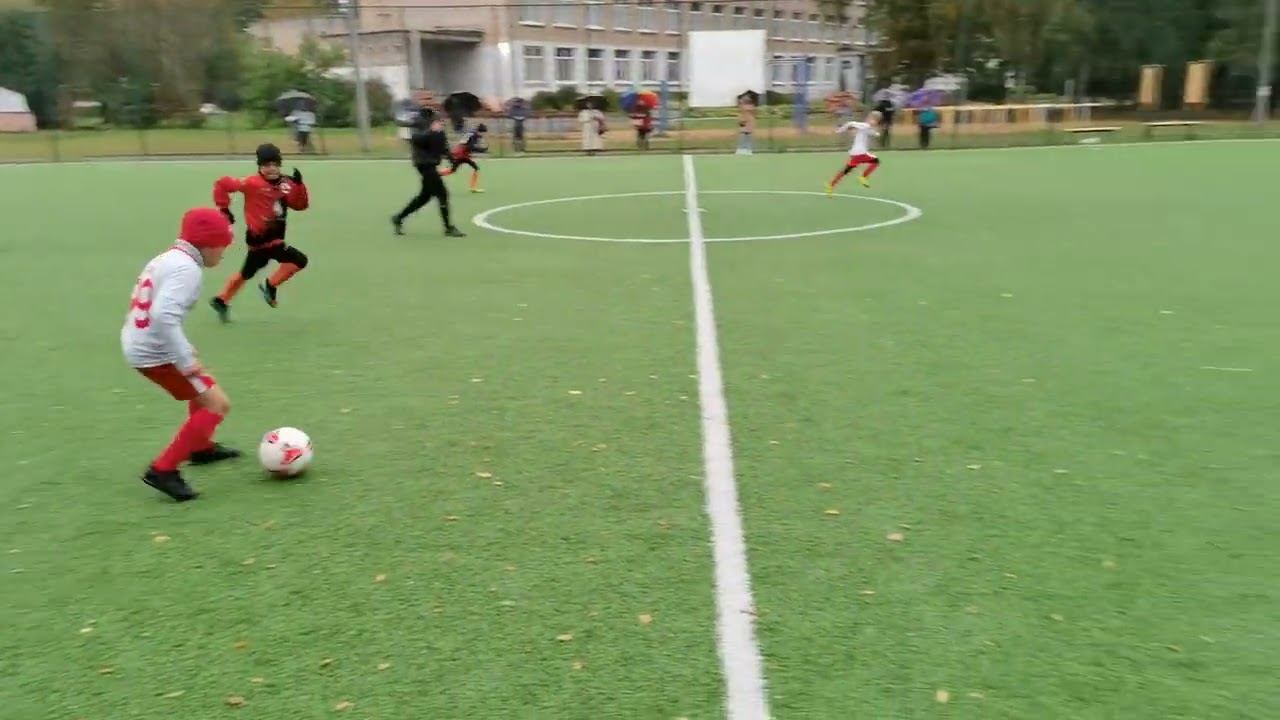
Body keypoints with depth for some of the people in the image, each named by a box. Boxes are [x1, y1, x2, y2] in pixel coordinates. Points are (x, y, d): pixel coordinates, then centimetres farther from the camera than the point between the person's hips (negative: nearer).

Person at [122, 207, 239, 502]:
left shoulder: (168, 258, 11)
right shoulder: (186, 268, -19)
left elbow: (156, 309, 15)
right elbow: (164, 316, -32)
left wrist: (185, 352, 16)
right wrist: (189, 364, -30)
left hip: (137, 344, 10)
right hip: (155, 353, -10)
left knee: (204, 387, 30)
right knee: (217, 403, -8)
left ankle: (201, 448, 46)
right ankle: (163, 470, -6)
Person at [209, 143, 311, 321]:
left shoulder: (285, 183, 5)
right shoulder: (253, 183, -14)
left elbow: (301, 205, 2)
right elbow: (222, 184, -11)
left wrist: (298, 184, -11)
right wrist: (225, 209, -8)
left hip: (274, 238, 8)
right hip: (261, 238, -7)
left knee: (247, 272, 22)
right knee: (299, 260, -14)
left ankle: (221, 301, 37)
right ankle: (270, 286, 2)